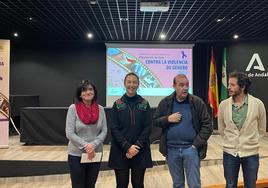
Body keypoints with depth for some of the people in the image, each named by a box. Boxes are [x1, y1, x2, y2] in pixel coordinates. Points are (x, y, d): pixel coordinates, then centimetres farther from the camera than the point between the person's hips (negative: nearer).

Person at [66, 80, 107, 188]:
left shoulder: (100, 109, -1)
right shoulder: (73, 108, -10)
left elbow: (104, 131, -1)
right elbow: (69, 133, -13)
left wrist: (93, 145, -16)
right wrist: (86, 146, -19)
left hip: (96, 154, 3)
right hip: (76, 155, -3)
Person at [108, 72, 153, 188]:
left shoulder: (144, 104, 3)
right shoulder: (117, 104, 1)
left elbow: (147, 127, -1)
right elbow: (114, 128, -4)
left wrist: (137, 146, -13)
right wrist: (127, 147, -14)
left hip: (140, 152, 1)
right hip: (120, 152, 0)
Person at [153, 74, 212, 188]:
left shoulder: (197, 102, -5)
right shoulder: (165, 102, 0)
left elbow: (207, 125, -4)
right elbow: (155, 121, 6)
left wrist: (197, 144, -11)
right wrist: (168, 119, -14)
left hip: (191, 148, -2)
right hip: (171, 149, 2)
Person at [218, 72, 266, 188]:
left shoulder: (257, 104, -10)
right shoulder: (223, 104, -7)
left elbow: (261, 128, 5)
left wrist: (250, 141, 11)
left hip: (251, 153, -1)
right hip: (229, 153, 1)